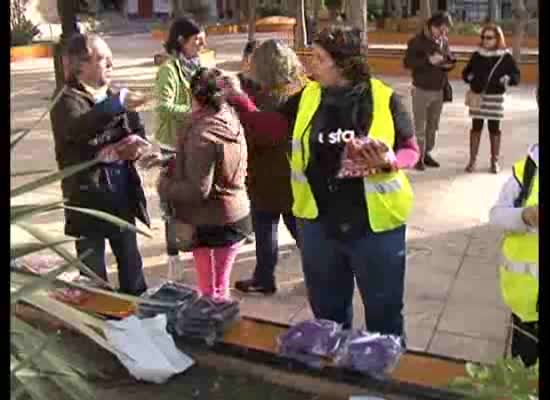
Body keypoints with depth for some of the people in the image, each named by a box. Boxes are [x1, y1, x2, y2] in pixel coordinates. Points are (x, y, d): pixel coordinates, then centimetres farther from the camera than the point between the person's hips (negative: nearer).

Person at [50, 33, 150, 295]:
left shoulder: (114, 97, 8)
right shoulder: (67, 101, -11)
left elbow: (138, 132, 9)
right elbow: (80, 129, -32)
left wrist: (135, 143, -15)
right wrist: (117, 104, -43)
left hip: (122, 195, 6)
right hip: (88, 197, -6)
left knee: (131, 262, 20)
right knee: (93, 270, 7)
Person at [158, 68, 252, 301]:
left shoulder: (203, 134, -24)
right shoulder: (232, 121, 1)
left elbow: (198, 190, -24)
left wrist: (164, 186, -8)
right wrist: (171, 162, 12)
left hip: (211, 223, -8)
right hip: (237, 216, 8)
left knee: (209, 291, 8)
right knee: (221, 287, 21)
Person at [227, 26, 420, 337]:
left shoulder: (385, 100, -10)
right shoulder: (308, 96, 0)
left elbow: (411, 150, -2)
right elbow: (271, 126, 6)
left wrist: (390, 163, -22)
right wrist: (237, 99, -3)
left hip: (376, 225, -3)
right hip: (318, 223, 4)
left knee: (384, 312, 14)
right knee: (327, 311, 22)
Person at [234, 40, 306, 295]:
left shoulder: (265, 99, -21)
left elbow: (249, 139, -20)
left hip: (268, 179, -6)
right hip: (298, 177, 6)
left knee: (265, 230, 8)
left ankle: (264, 279, 20)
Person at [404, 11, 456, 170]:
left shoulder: (444, 42, 7)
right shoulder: (417, 41, -9)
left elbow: (449, 59, 17)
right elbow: (407, 62, -14)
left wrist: (449, 64, -7)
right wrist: (428, 60, -23)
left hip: (439, 91, 6)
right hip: (422, 90, -5)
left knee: (433, 125, 12)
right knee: (420, 126, -2)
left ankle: (427, 153, 23)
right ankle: (418, 156, 6)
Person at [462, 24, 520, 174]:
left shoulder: (506, 57, -2)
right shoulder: (477, 55, 4)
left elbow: (516, 75, 0)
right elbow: (466, 72, 13)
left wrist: (508, 79, -21)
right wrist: (469, 77, -9)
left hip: (495, 98, -2)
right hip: (478, 96, 2)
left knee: (494, 129, 5)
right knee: (476, 128, 6)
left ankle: (494, 161, 17)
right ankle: (472, 160, 15)